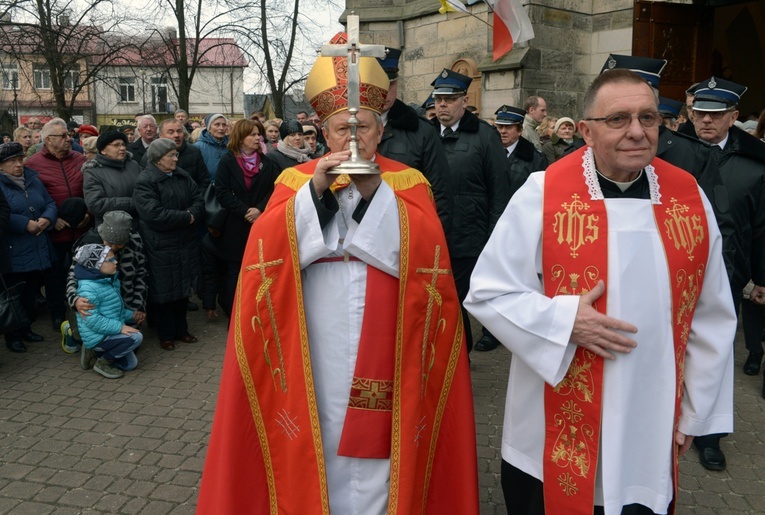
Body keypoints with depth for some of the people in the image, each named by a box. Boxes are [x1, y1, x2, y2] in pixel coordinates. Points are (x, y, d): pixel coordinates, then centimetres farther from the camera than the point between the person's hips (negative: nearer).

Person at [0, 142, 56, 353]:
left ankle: (26, 328, 32)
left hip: (37, 250, 6)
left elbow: (50, 203, 11)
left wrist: (46, 219, -10)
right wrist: (26, 224, -23)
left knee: (31, 292, 16)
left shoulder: (33, 180, 10)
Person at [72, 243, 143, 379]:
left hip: (110, 332, 10)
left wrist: (130, 315, 6)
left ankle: (94, 353, 21)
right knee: (135, 337, -26)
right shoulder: (88, 288, -24)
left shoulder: (110, 280, 6)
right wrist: (119, 327, -29)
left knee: (131, 364, 13)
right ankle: (102, 363, -8)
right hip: (97, 337, -10)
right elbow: (92, 320, -29)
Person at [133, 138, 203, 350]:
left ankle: (181, 329, 29)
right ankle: (165, 334, 21)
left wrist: (193, 214, -18)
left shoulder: (183, 176, 9)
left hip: (186, 243, 6)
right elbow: (153, 214, -24)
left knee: (184, 286, 14)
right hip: (160, 247, -6)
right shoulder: (145, 181, -13)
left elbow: (199, 200, 5)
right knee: (164, 290, 5)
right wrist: (186, 217, -17)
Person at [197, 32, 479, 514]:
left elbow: (424, 254, -11)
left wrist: (376, 191, -18)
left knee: (373, 443, 5)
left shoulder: (407, 182, 4)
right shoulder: (297, 179, 6)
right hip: (311, 351, 1)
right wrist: (316, 188, -17)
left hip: (380, 351, 0)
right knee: (315, 445, 8)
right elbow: (264, 249, -8)